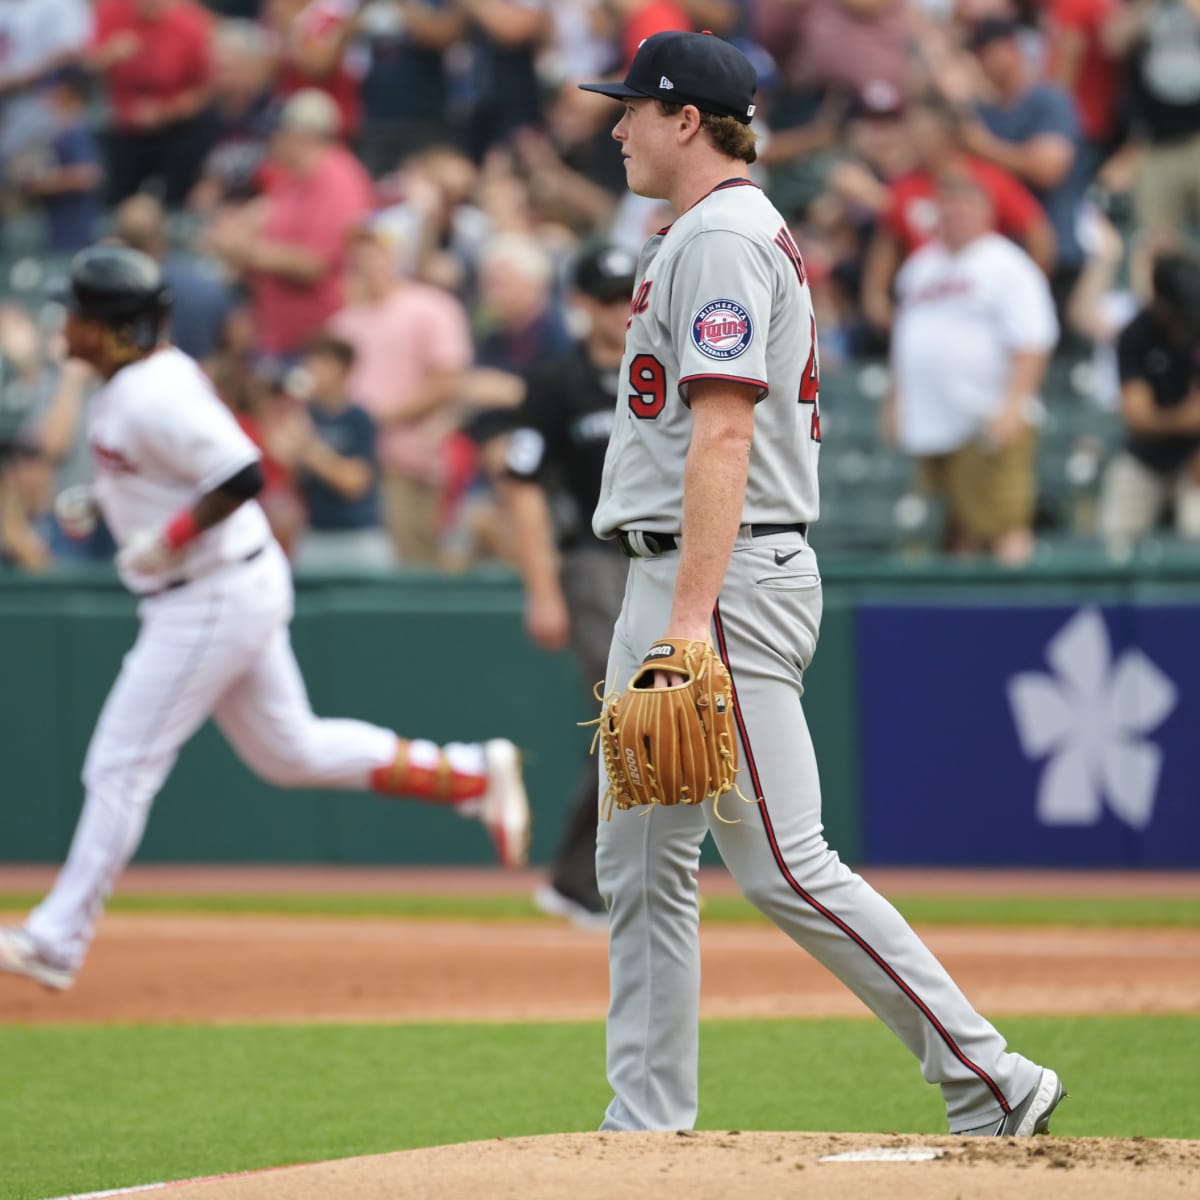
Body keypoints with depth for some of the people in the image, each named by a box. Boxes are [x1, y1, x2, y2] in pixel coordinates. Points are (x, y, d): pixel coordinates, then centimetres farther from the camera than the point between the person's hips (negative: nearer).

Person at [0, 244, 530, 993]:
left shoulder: (153, 396, -22)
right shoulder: (134, 381, 9)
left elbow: (242, 475, -29)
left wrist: (164, 541, -23)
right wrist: (102, 499, 12)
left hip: (214, 599, -11)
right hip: (239, 593, 11)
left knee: (121, 765, -7)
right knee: (290, 750, 17)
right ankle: (472, 776, 18)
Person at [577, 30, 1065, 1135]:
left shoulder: (722, 237, -12)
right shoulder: (710, 236, 20)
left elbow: (724, 434, -22)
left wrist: (691, 617, -28)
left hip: (729, 581, -11)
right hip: (672, 586, 11)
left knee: (784, 866, -12)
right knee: (640, 865, 9)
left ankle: (989, 1082, -11)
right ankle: (646, 1128, 11)